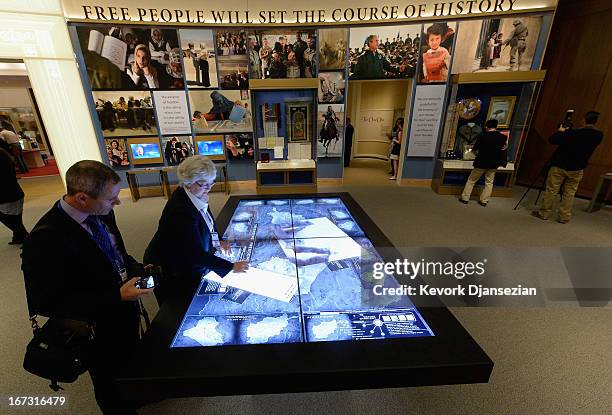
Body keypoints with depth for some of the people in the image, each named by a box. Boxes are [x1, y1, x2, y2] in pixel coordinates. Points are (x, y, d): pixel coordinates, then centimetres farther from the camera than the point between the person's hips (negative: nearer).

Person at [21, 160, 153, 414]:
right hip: (98, 333, -7)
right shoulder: (45, 240, -32)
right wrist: (117, 297, -31)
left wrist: (135, 268, -10)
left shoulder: (100, 212, -11)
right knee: (112, 387, 24)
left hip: (126, 314, 7)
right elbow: (46, 304, -26)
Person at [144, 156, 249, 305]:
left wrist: (217, 242, -4)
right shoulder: (180, 211, -35)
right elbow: (196, 254, -33)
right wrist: (231, 266, -28)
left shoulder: (197, 196, -7)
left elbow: (206, 224, 12)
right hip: (172, 274, -8)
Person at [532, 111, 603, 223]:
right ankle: (564, 217, 13)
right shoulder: (599, 136, -1)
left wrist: (561, 132, 3)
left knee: (551, 190, 4)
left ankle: (543, 213, 11)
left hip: (559, 166, -4)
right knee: (569, 193, 10)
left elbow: (552, 140, -16)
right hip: (577, 169, 4)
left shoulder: (572, 133, -17)